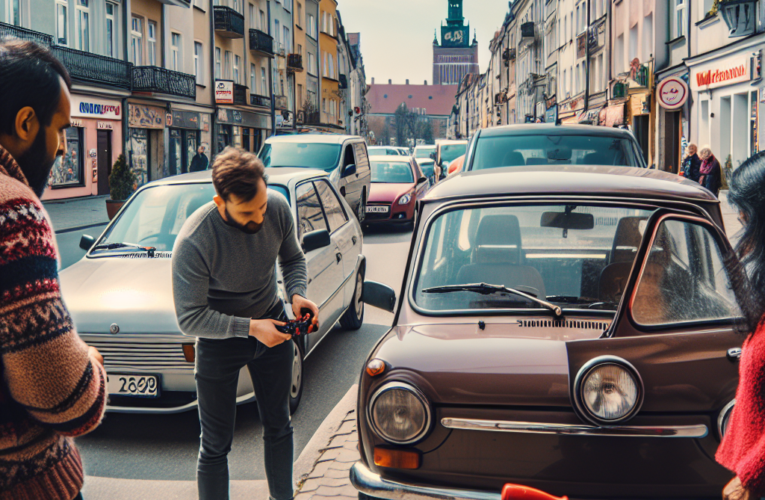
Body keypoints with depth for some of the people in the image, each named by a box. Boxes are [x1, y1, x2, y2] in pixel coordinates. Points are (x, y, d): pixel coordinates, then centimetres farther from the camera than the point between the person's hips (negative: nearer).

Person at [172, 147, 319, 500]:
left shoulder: (278, 209, -18)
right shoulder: (193, 242, -32)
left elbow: (292, 258, 3)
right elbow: (190, 319, -25)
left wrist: (297, 294, -16)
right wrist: (250, 327, -30)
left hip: (272, 325, 5)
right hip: (219, 339, -4)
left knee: (278, 427, 20)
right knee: (216, 445, 4)